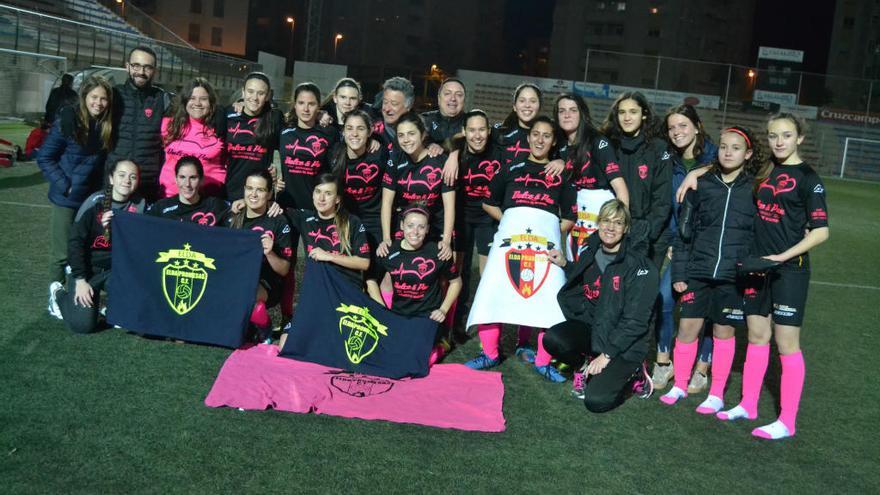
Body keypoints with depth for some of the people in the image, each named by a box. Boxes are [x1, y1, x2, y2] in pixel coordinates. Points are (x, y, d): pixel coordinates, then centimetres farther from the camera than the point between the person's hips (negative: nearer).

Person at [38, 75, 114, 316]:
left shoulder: (107, 126, -1)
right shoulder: (67, 122, -14)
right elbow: (45, 158, -9)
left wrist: (103, 185, -1)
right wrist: (64, 185, -14)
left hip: (93, 198, 4)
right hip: (66, 199, -4)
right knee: (61, 253, 4)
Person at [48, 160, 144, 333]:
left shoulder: (138, 206, -5)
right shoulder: (95, 202, -14)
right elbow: (76, 242, -13)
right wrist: (80, 279, -17)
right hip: (88, 268, -3)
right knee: (83, 324, -13)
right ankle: (58, 294, 19)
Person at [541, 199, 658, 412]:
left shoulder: (639, 265, -15)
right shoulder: (590, 254, 3)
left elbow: (635, 320, -16)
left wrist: (607, 355, -17)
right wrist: (564, 265, 8)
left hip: (624, 342, -5)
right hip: (591, 327, 5)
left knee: (596, 401, -20)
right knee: (552, 339, -25)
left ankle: (631, 371, 10)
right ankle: (587, 365, 6)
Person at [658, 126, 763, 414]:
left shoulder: (755, 189, 0)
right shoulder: (702, 185, 4)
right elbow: (685, 231, 6)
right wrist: (679, 273, 3)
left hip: (733, 275, -1)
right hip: (698, 271, 2)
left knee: (723, 331, 7)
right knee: (687, 327, 2)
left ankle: (717, 394, 19)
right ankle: (680, 386, 20)